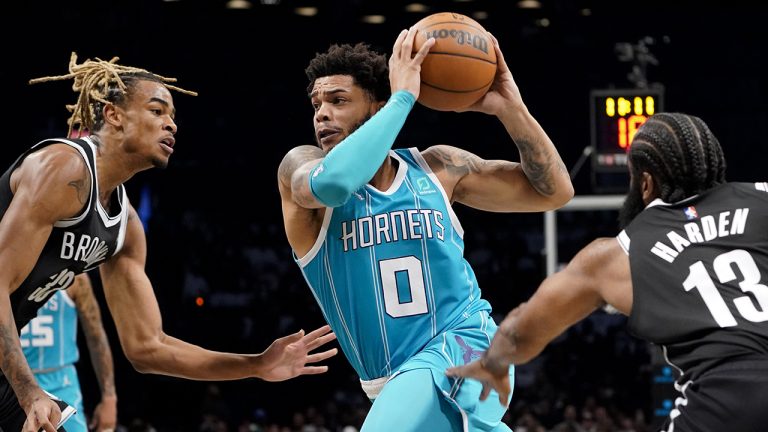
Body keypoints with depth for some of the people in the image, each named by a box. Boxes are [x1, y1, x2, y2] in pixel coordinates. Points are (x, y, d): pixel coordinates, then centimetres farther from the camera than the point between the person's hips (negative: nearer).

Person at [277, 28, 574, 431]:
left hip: (462, 344, -3)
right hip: (398, 382, 3)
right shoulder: (301, 165, -4)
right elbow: (333, 183, -31)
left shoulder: (436, 168, 1)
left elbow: (553, 191, 8)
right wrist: (403, 98, -25)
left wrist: (510, 109, -5)